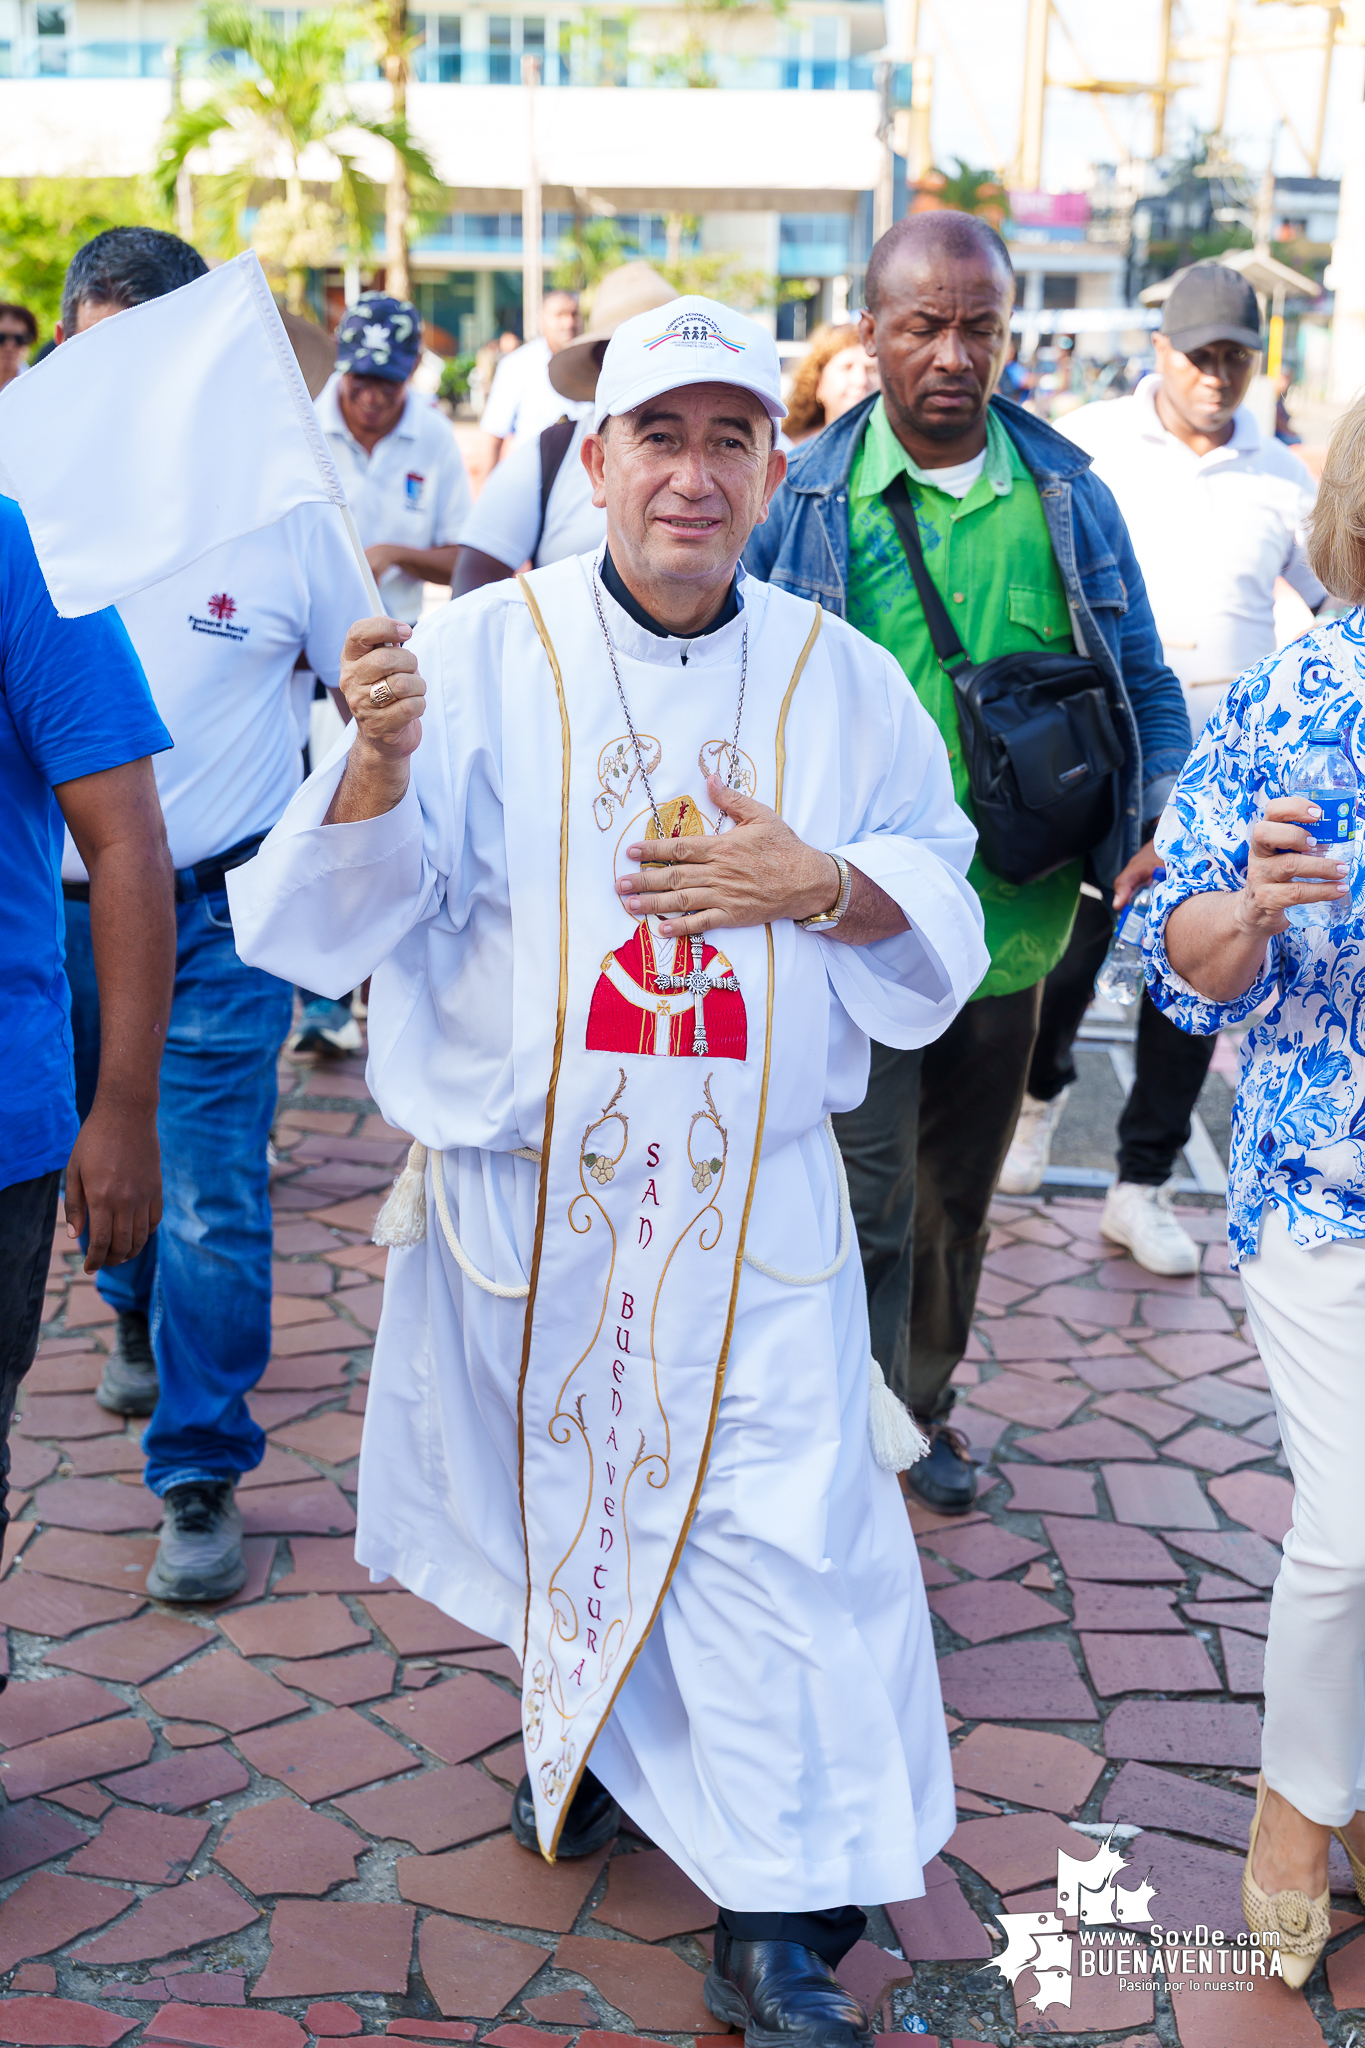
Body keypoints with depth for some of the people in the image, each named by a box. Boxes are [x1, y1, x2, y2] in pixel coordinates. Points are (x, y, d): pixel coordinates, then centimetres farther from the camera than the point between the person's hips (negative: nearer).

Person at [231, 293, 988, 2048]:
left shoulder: (840, 680, 1)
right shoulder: (481, 650, -5)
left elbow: (943, 939, 6)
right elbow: (328, 919, -10)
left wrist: (823, 887, -14)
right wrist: (381, 762, -29)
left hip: (752, 1202, 1)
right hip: (527, 1185, 0)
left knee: (779, 1530, -2)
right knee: (556, 1490, 18)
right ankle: (581, 1731, 49)